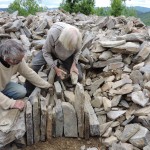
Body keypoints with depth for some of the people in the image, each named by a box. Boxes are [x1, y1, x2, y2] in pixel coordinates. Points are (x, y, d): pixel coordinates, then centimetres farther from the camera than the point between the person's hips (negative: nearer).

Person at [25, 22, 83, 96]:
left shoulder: (77, 37, -31)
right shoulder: (53, 34, -40)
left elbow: (77, 51, -9)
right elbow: (46, 52, -24)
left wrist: (74, 65, -23)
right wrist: (56, 69, -28)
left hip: (67, 56, 2)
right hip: (51, 51, -2)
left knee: (79, 77, -8)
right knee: (33, 66, -27)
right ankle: (27, 92, -5)